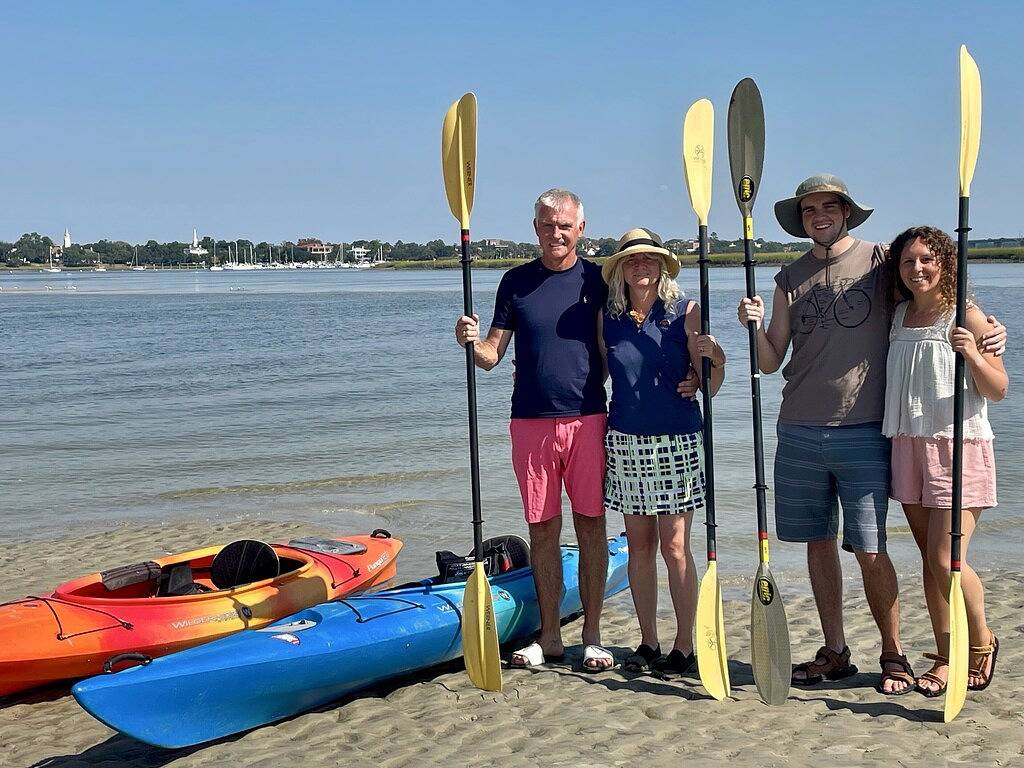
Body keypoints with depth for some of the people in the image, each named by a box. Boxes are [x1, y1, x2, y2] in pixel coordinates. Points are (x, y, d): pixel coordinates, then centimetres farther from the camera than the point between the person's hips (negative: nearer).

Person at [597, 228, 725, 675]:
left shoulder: (685, 312, -4)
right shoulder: (608, 318, 5)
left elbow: (709, 387, -5)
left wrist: (715, 359, -23)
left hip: (676, 440, -3)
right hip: (625, 441, 3)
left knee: (674, 546, -2)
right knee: (639, 545, 8)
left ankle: (684, 647, 8)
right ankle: (648, 643, 19)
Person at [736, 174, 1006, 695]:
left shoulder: (880, 261, 1)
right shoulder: (790, 279, 11)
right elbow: (770, 363, 10)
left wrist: (987, 330, -12)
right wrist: (756, 327, -9)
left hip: (863, 433, -4)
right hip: (799, 432, 4)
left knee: (869, 549, -3)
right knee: (818, 542, 9)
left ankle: (893, 656, 14)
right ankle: (834, 653, 21)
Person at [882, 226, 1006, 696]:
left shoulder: (966, 317, -5)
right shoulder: (897, 316, 11)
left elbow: (998, 390, -7)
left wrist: (973, 355, -22)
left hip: (958, 446, -5)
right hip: (908, 445, 5)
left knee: (946, 559, -10)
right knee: (929, 558, 8)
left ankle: (982, 640, 15)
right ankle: (945, 657, 18)